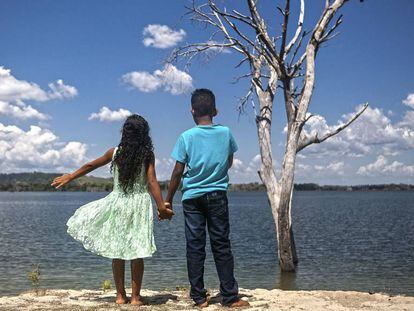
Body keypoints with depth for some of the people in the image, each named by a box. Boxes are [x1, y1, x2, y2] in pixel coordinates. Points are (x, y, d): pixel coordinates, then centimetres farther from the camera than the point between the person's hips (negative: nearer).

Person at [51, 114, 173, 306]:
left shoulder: (115, 153, -1)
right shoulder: (148, 155, -6)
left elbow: (90, 166, 9)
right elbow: (152, 182, -13)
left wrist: (69, 177, 22)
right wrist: (162, 207, -13)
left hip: (117, 202, 1)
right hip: (139, 205, -1)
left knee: (116, 251, 11)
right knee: (136, 253, 5)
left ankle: (120, 295, 16)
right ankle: (135, 297, 10)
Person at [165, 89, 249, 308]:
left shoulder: (186, 137, -6)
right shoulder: (225, 133, 0)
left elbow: (178, 172, -5)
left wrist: (167, 200, 3)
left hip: (192, 197, -1)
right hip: (217, 196, 1)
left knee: (195, 247, 5)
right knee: (221, 245, 6)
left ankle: (199, 297, 8)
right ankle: (230, 297, 6)